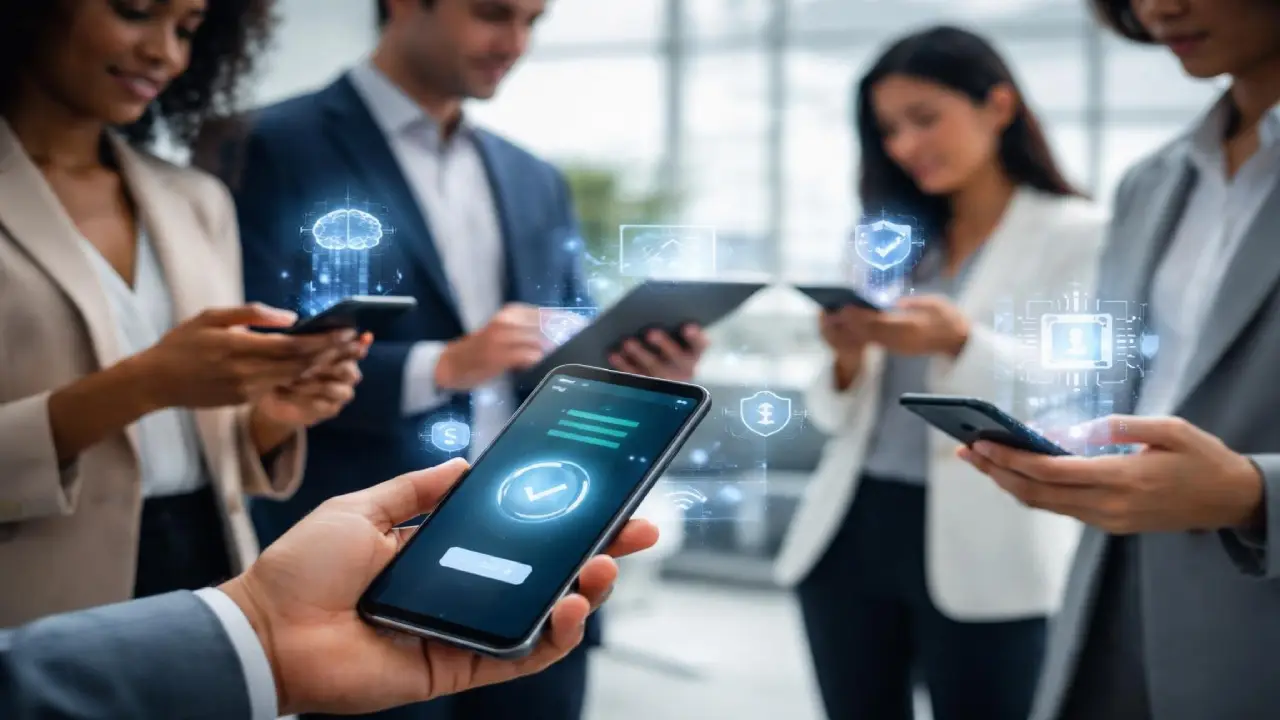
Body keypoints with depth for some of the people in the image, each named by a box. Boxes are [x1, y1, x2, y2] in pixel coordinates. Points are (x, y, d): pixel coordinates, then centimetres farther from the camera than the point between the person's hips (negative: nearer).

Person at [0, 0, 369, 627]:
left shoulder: (201, 203, 9)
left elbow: (205, 450, 12)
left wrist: (270, 418, -7)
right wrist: (140, 386, -23)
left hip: (212, 580, 5)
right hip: (51, 616, -4)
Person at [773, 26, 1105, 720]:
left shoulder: (1079, 235, 0)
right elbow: (838, 418, 12)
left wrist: (961, 344, -22)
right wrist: (848, 360, -9)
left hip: (983, 559, -5)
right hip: (848, 538, 5)